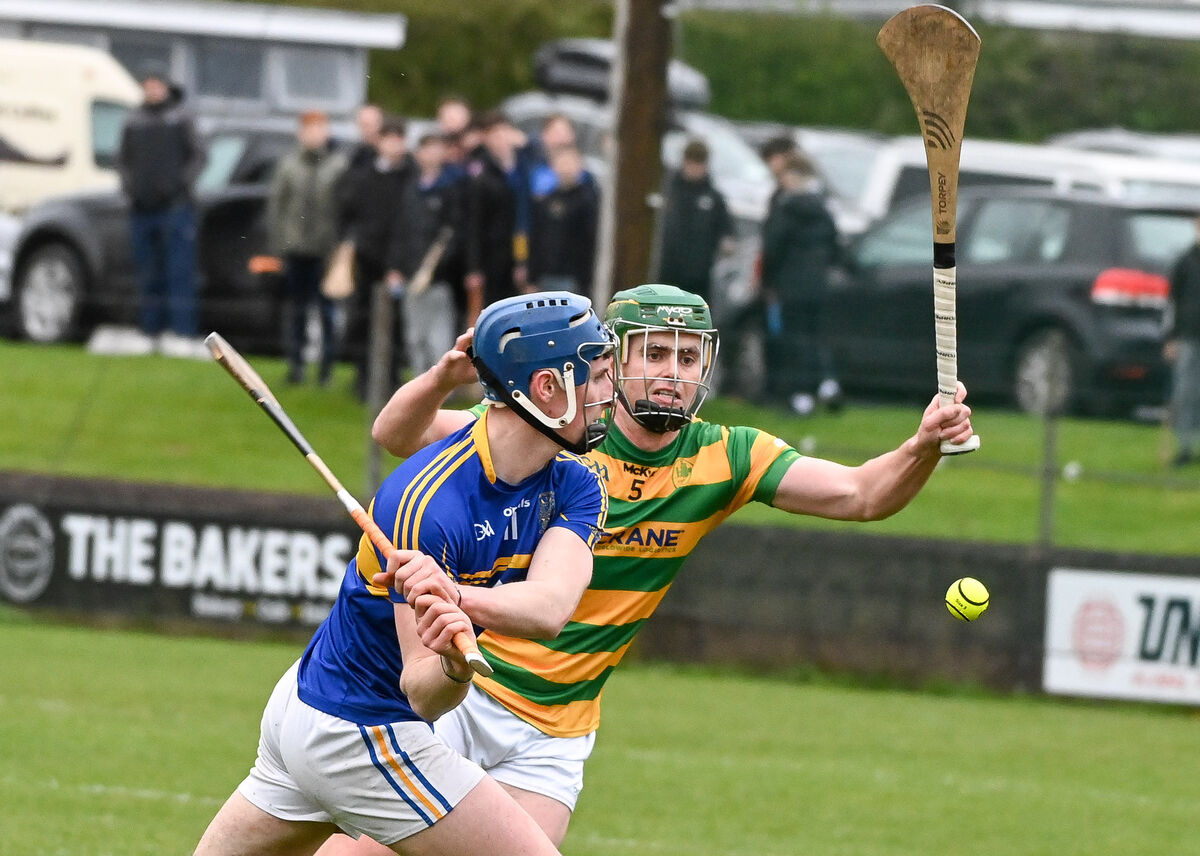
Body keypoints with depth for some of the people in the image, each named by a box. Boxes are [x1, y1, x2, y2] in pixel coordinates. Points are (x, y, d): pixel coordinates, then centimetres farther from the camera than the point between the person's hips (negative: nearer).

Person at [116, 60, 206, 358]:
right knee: (148, 274, 7)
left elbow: (198, 156, 2)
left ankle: (182, 332, -12)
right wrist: (128, 184, 2)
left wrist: (181, 183, -11)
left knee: (179, 271, -9)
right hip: (142, 209, 4)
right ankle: (151, 331, 11)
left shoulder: (181, 117, 2)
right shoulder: (133, 121, 13)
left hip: (175, 207, -4)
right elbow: (123, 160, 19)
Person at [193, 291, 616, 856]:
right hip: (360, 736, -8)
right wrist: (453, 666, -50)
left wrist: (457, 597, -45)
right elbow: (421, 693, -27)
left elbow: (550, 607, -26)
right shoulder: (426, 503, -28)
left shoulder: (573, 486, -6)